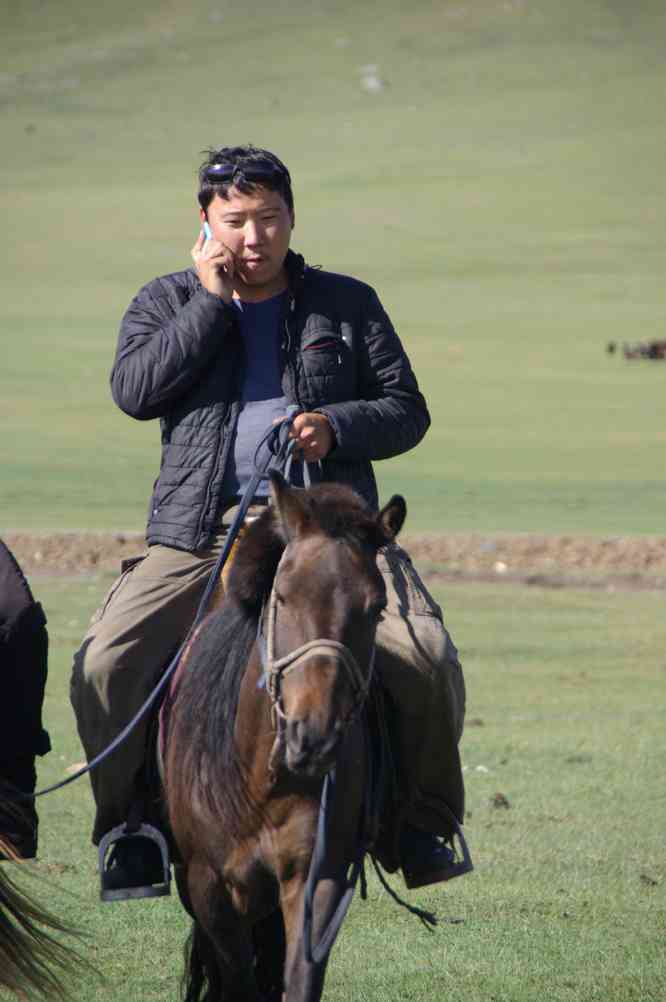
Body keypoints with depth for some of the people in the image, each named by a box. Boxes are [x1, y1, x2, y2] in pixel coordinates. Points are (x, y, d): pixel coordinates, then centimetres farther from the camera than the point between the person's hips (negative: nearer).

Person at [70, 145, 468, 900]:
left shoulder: (347, 304, 14)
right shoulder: (167, 302, 13)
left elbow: (407, 410, 11)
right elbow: (134, 391, -5)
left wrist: (335, 426, -9)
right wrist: (211, 300, -6)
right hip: (202, 532, 0)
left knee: (428, 660, -20)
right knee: (104, 664, -20)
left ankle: (425, 823, 1)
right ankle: (129, 824, 1)